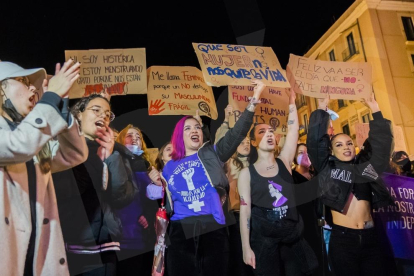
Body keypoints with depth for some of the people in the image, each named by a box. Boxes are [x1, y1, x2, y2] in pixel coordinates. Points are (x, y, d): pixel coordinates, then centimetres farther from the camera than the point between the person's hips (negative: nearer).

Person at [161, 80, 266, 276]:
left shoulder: (212, 154, 9)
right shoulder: (169, 167, 13)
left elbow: (237, 134, -4)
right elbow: (164, 202, 19)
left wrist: (253, 101, -13)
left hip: (213, 230, -1)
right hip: (181, 233, 1)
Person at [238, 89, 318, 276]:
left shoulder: (284, 163, 4)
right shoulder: (247, 173, -3)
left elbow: (293, 129, -1)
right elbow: (245, 211, -6)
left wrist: (291, 101, -1)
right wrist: (246, 247, -9)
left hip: (294, 237, 3)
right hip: (264, 240, -2)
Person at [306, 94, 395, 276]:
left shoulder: (366, 165, 12)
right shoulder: (327, 168, 3)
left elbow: (381, 141, 14)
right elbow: (315, 142, -5)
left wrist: (375, 110, 14)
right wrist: (321, 109, -3)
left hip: (371, 237, 3)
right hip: (342, 237, -3)